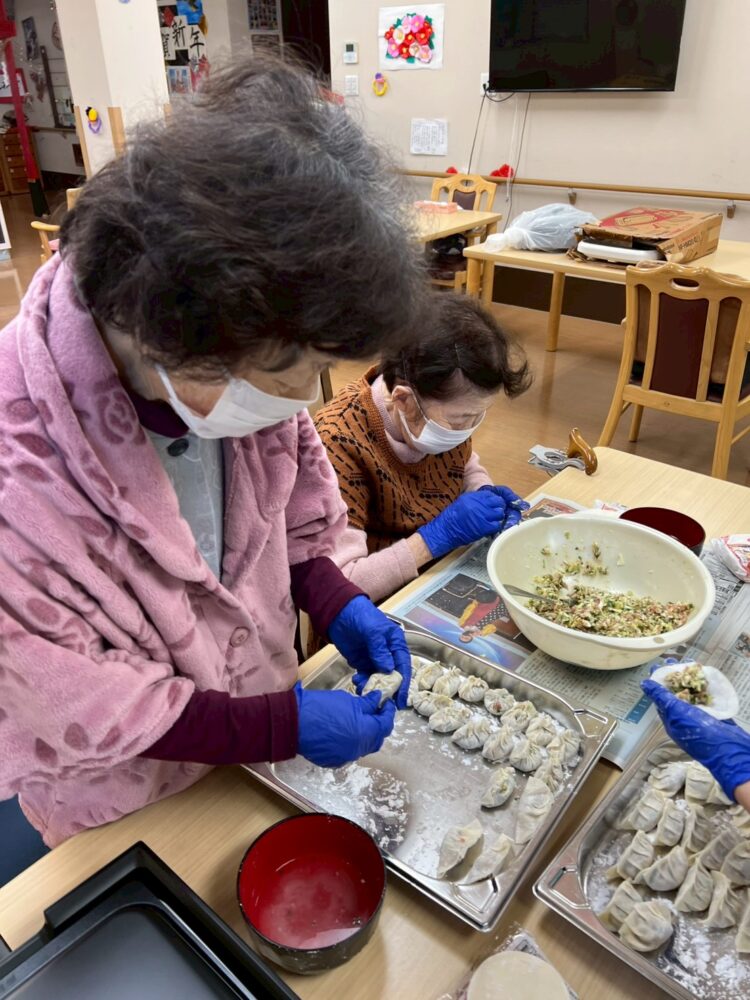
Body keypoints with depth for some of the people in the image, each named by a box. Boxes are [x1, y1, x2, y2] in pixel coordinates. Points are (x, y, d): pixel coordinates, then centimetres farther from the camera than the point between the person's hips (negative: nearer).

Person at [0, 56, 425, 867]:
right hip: (133, 811, -4)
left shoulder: (234, 368, -21)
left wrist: (334, 601, -13)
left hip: (264, 707, 4)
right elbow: (70, 712, -26)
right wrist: (281, 726, -25)